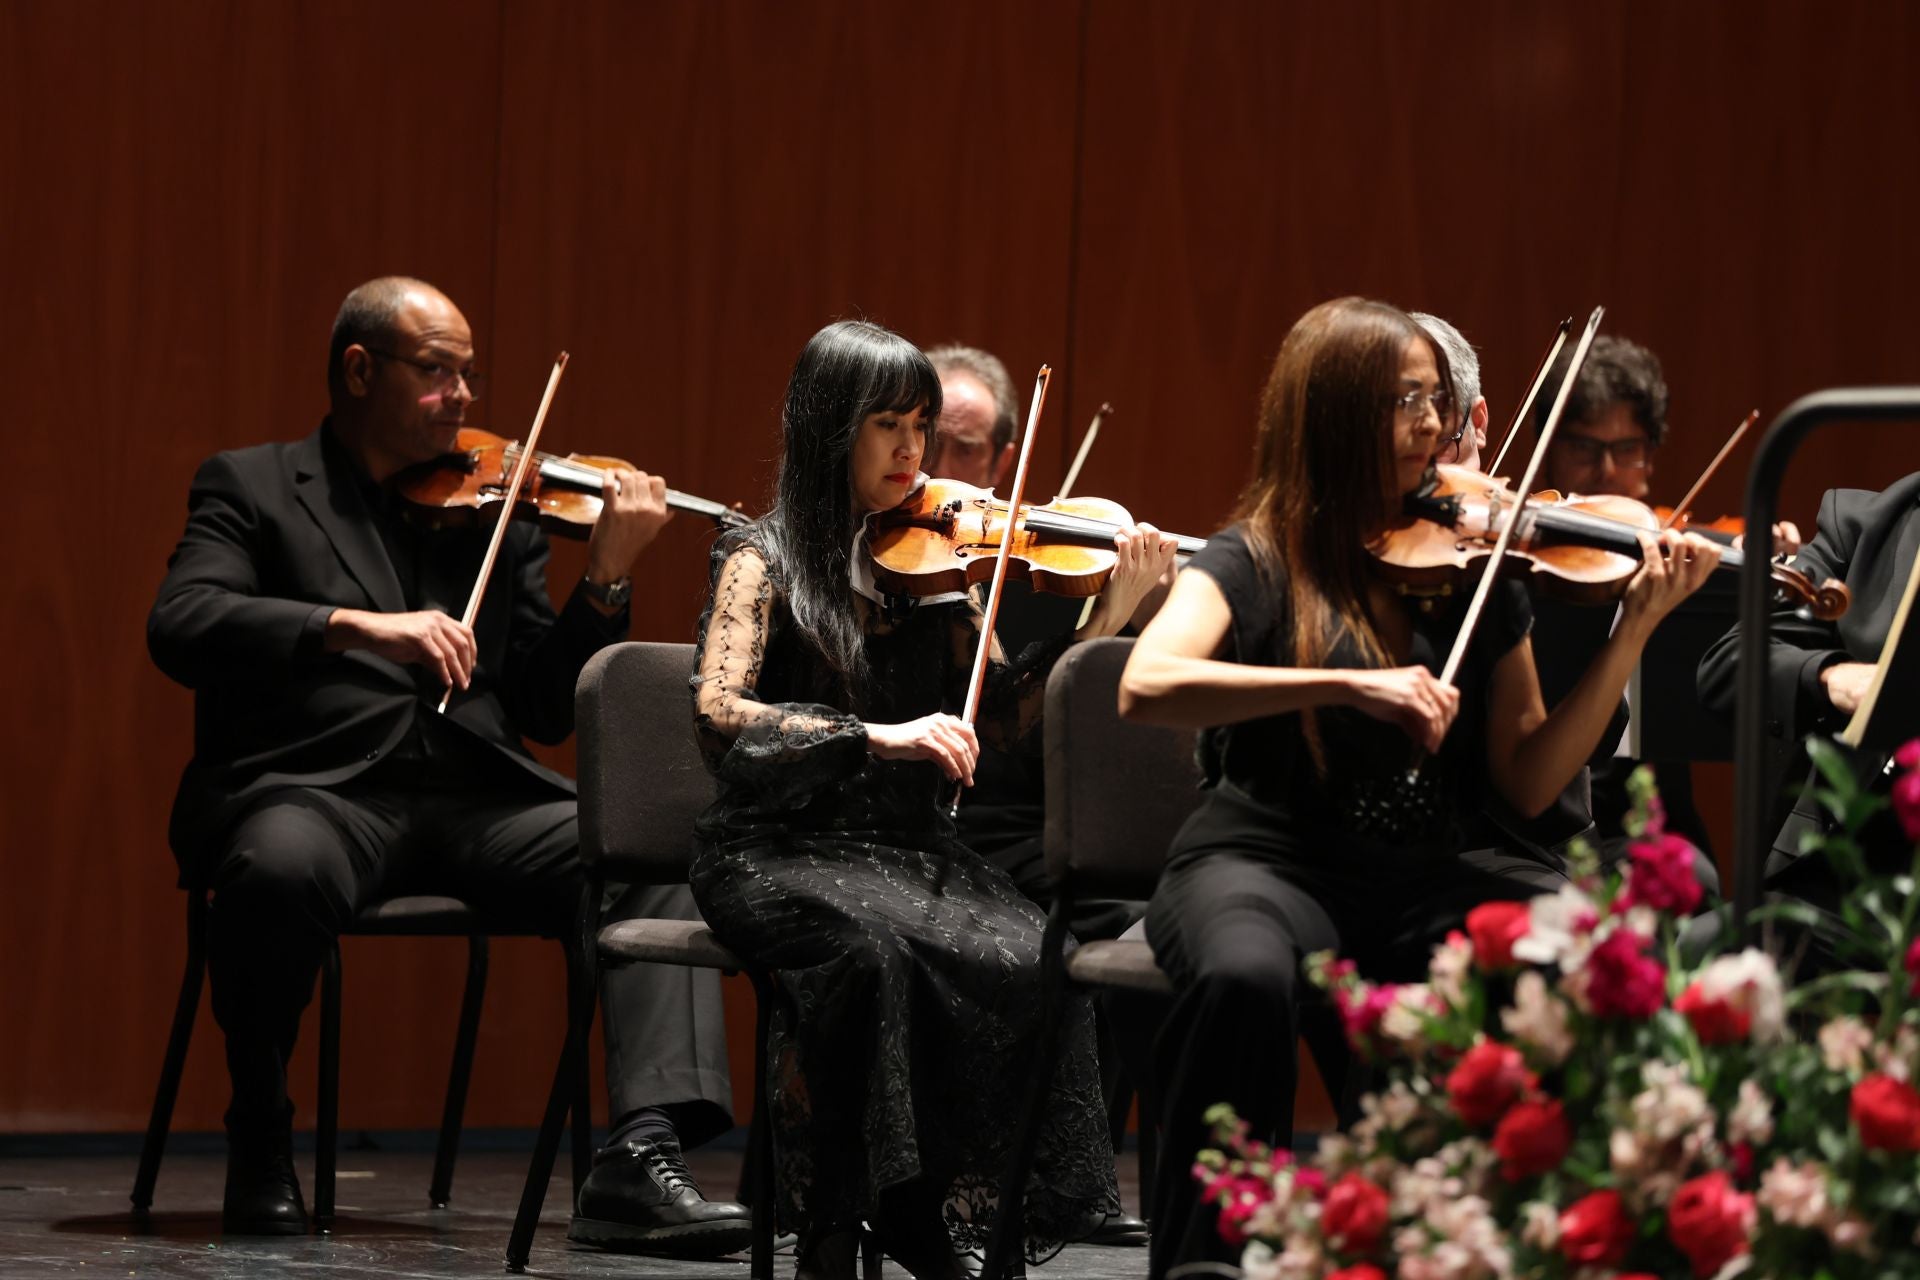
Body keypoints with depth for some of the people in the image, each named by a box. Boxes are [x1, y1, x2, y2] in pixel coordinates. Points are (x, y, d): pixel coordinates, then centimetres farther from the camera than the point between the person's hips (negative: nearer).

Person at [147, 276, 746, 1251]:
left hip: (478, 796, 4)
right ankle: (259, 1146, -12)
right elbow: (179, 625, -10)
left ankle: (641, 1157, -32)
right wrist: (361, 625, -22)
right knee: (281, 867, -38)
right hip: (316, 790, -4)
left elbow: (547, 711, 15)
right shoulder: (252, 486, 10)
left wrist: (607, 578, -2)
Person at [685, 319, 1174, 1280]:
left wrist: (1106, 617, -3)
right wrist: (878, 735, -24)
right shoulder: (765, 561, 1)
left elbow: (1001, 719, 7)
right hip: (779, 855, -4)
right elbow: (718, 715, -14)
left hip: (912, 852, 4)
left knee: (1028, 962, -28)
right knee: (866, 947, -37)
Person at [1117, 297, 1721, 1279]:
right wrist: (1350, 685, -28)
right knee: (1245, 975, -39)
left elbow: (1528, 783, 5)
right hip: (1265, 861, -3)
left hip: (1422, 877, 3)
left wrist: (1636, 627, -5)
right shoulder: (1256, 561, 0)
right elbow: (1146, 687, -20)